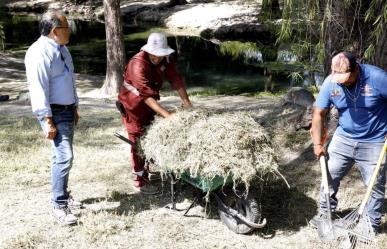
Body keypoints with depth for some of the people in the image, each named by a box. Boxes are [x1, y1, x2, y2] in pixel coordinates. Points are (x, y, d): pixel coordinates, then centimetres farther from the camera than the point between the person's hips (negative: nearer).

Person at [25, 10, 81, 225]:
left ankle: (64, 195, 29)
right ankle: (59, 206, -6)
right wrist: (47, 121, -23)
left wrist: (75, 107, 21)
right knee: (64, 156, -14)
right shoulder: (40, 52, -18)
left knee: (63, 155, 16)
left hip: (67, 110, 9)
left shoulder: (62, 49, 11)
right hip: (54, 113, -9)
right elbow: (38, 88, -22)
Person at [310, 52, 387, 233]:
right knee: (329, 176, 9)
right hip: (343, 138, 3)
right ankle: (325, 212, 29)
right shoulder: (330, 83, -12)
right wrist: (318, 144, -8)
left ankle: (372, 224, 21)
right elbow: (319, 114, -5)